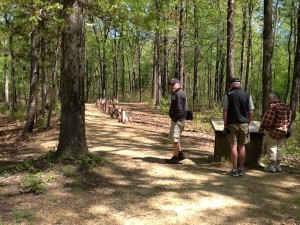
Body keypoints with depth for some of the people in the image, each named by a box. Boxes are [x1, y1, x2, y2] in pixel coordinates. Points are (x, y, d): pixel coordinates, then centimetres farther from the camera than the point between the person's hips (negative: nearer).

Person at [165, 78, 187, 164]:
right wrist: (173, 118, 14)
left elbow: (179, 108, -21)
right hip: (176, 119, 11)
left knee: (175, 139, -4)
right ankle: (180, 154, 26)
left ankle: (175, 158, 4)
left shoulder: (179, 93, -16)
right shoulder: (175, 93, 18)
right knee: (173, 138, 18)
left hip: (178, 120, -11)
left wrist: (174, 118, -17)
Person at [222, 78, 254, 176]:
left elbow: (225, 112, -8)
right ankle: (241, 169, 17)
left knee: (233, 146, 1)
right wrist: (248, 123, 12)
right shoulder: (247, 95, 3)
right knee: (242, 146, 11)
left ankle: (234, 170, 5)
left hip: (232, 124, -3)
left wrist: (225, 124, -3)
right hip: (244, 124, 3)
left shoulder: (228, 96, -5)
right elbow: (250, 112, 3)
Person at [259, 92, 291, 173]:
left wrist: (261, 129, -11)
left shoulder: (273, 106, -16)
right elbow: (288, 120, 13)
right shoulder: (286, 107, 10)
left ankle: (272, 166, 4)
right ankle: (278, 165, 20)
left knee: (272, 148, 0)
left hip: (272, 131, -8)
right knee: (279, 148, 14)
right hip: (282, 131, 8)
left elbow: (268, 120, -19)